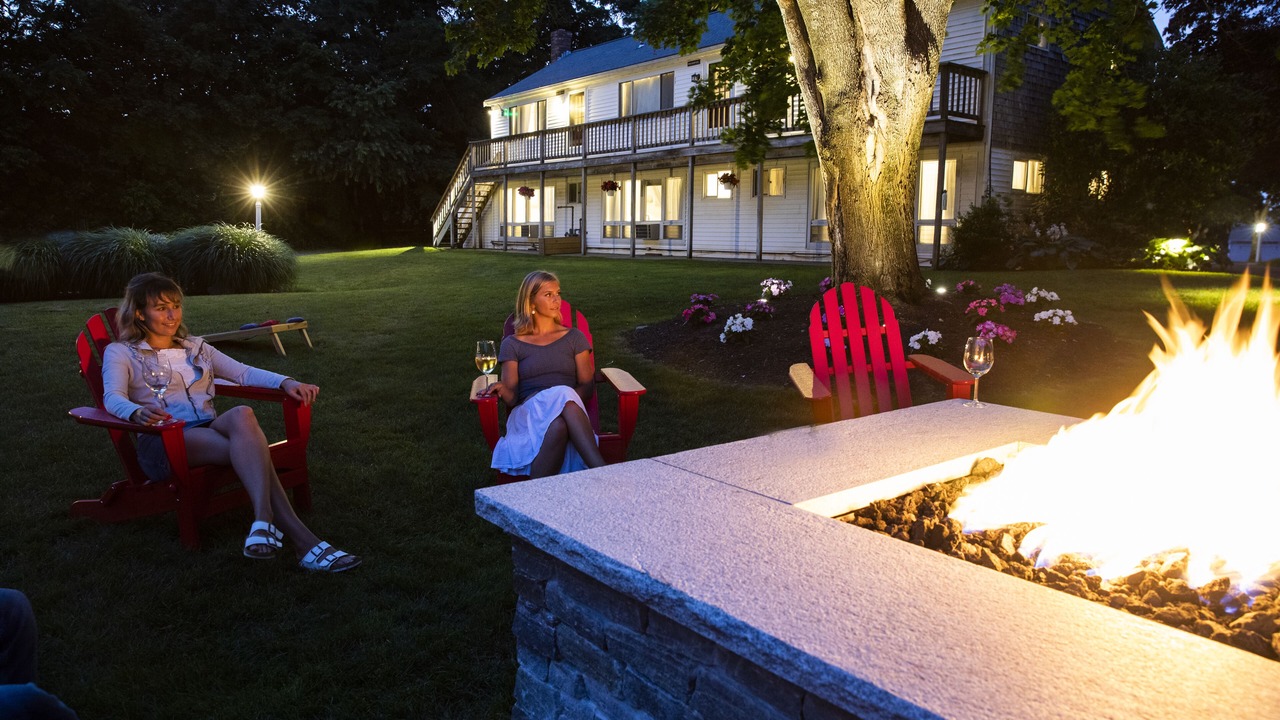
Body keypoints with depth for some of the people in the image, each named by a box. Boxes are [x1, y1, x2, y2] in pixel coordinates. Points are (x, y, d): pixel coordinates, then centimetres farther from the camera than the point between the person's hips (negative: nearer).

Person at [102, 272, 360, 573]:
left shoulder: (196, 347, 28)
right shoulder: (120, 353, 14)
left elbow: (243, 372, 17)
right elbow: (113, 397, -6)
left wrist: (286, 382, -4)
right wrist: (137, 412, -32)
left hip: (210, 430, 4)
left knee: (241, 414, -37)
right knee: (253, 451, -34)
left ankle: (264, 522, -53)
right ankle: (303, 541, -48)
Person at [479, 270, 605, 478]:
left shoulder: (574, 337, 20)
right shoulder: (513, 344, 15)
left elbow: (587, 385, 12)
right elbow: (511, 396, 6)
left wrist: (565, 399, -11)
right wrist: (501, 388, -20)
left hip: (571, 411, 1)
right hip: (527, 412, -1)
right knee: (557, 426, -41)